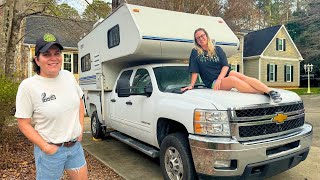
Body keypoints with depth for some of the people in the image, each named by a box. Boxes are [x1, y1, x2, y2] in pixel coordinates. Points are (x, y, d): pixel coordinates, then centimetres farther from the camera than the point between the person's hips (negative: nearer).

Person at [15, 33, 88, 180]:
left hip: (76, 145, 5)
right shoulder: (28, 86, -15)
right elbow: (24, 123, -10)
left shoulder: (68, 76, -2)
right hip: (50, 151, -4)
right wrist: (46, 147, -14)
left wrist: (80, 128, 5)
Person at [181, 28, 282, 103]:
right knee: (233, 80, -32)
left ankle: (271, 92, -36)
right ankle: (263, 93, -38)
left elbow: (225, 66, 1)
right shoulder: (195, 53, 4)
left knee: (244, 77, -26)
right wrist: (191, 85, -7)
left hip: (225, 74, 4)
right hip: (213, 83, -3)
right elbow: (194, 72, 3)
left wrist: (219, 79, -15)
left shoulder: (217, 50, 11)